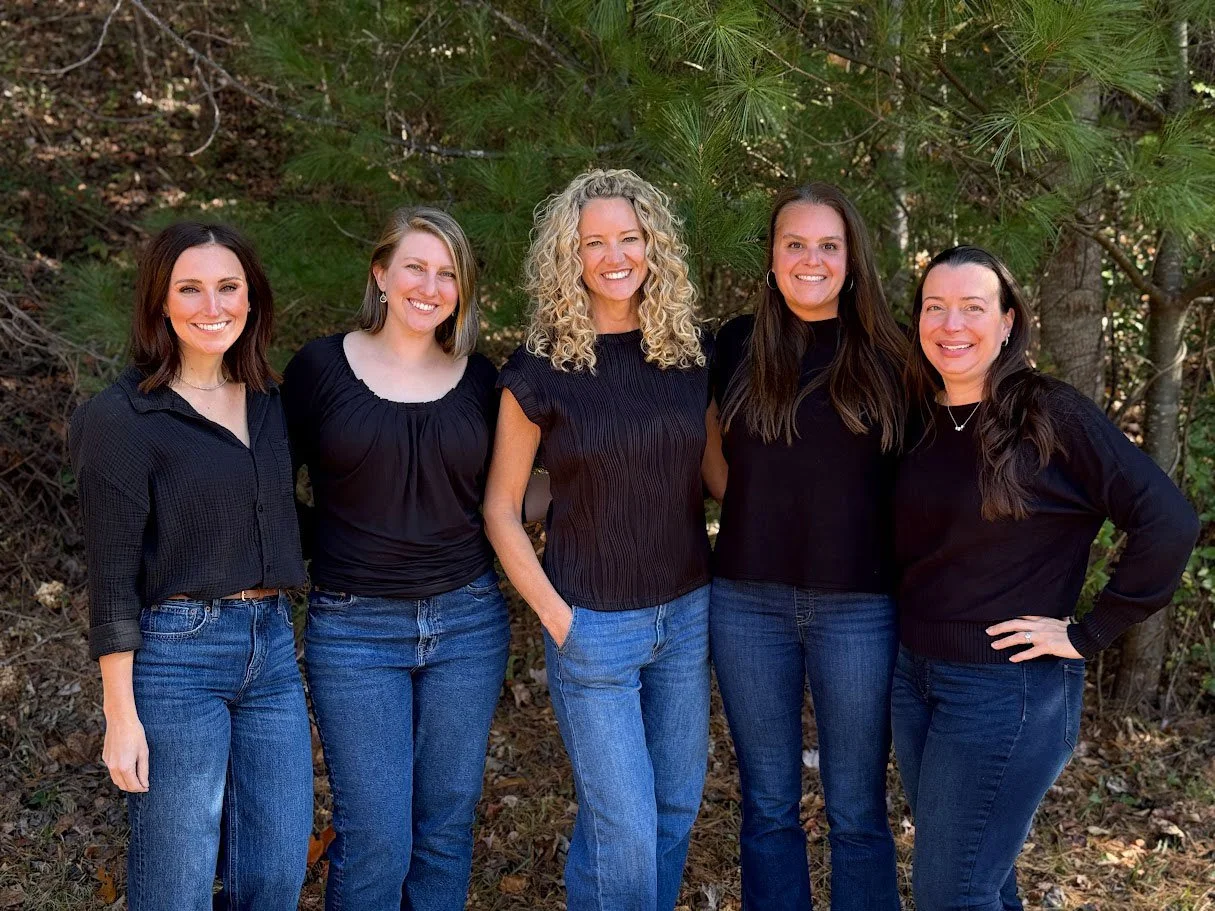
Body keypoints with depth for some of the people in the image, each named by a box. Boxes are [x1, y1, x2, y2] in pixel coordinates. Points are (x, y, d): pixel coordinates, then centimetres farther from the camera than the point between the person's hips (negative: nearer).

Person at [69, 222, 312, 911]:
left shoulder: (268, 403, 11)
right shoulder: (122, 418, -8)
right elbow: (112, 577, -10)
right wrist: (121, 714, -12)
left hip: (272, 646, 6)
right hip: (175, 653, -6)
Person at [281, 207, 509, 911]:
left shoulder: (479, 379, 5)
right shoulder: (322, 366, -2)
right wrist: (316, 553, -6)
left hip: (468, 621, 3)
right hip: (354, 630, -3)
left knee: (447, 827, 12)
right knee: (375, 839, -2)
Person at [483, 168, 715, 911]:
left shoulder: (691, 352, 0)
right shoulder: (541, 369, -10)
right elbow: (500, 507, -4)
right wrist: (554, 615, -10)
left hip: (688, 612, 4)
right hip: (594, 623, -4)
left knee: (677, 807, 16)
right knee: (624, 830, -1)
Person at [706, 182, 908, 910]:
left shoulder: (890, 353, -1)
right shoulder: (737, 348, 3)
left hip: (860, 608, -1)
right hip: (748, 603, 2)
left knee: (857, 812, 8)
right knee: (768, 806, 12)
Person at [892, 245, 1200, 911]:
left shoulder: (1052, 417, -14)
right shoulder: (919, 420, 5)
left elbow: (1167, 523, -19)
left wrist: (1088, 634, -15)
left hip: (1008, 688, -6)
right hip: (913, 675, 6)